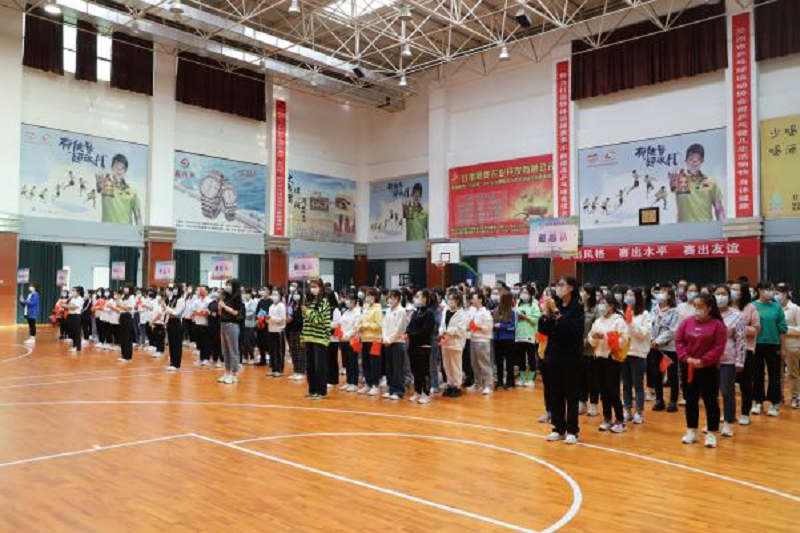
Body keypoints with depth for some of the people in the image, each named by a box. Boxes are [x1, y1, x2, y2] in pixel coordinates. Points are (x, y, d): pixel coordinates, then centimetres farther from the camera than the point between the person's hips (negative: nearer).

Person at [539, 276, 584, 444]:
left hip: (570, 357, -5)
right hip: (553, 355, 5)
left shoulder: (577, 307, -9)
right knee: (554, 393, 9)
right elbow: (543, 330, 2)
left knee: (570, 394, 2)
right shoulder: (555, 306, 6)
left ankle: (572, 431, 12)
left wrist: (556, 313, -24)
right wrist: (546, 312, -12)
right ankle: (559, 428, 19)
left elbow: (571, 330, -22)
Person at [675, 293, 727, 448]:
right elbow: (678, 341, 2)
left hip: (709, 369, -4)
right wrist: (686, 358, -11)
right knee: (690, 400, 11)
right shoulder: (687, 322, 3)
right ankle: (691, 431, 22)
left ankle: (712, 434, 12)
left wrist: (703, 361, -17)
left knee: (710, 401, 3)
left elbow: (719, 347, -12)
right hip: (688, 367, 4)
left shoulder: (718, 324, -7)